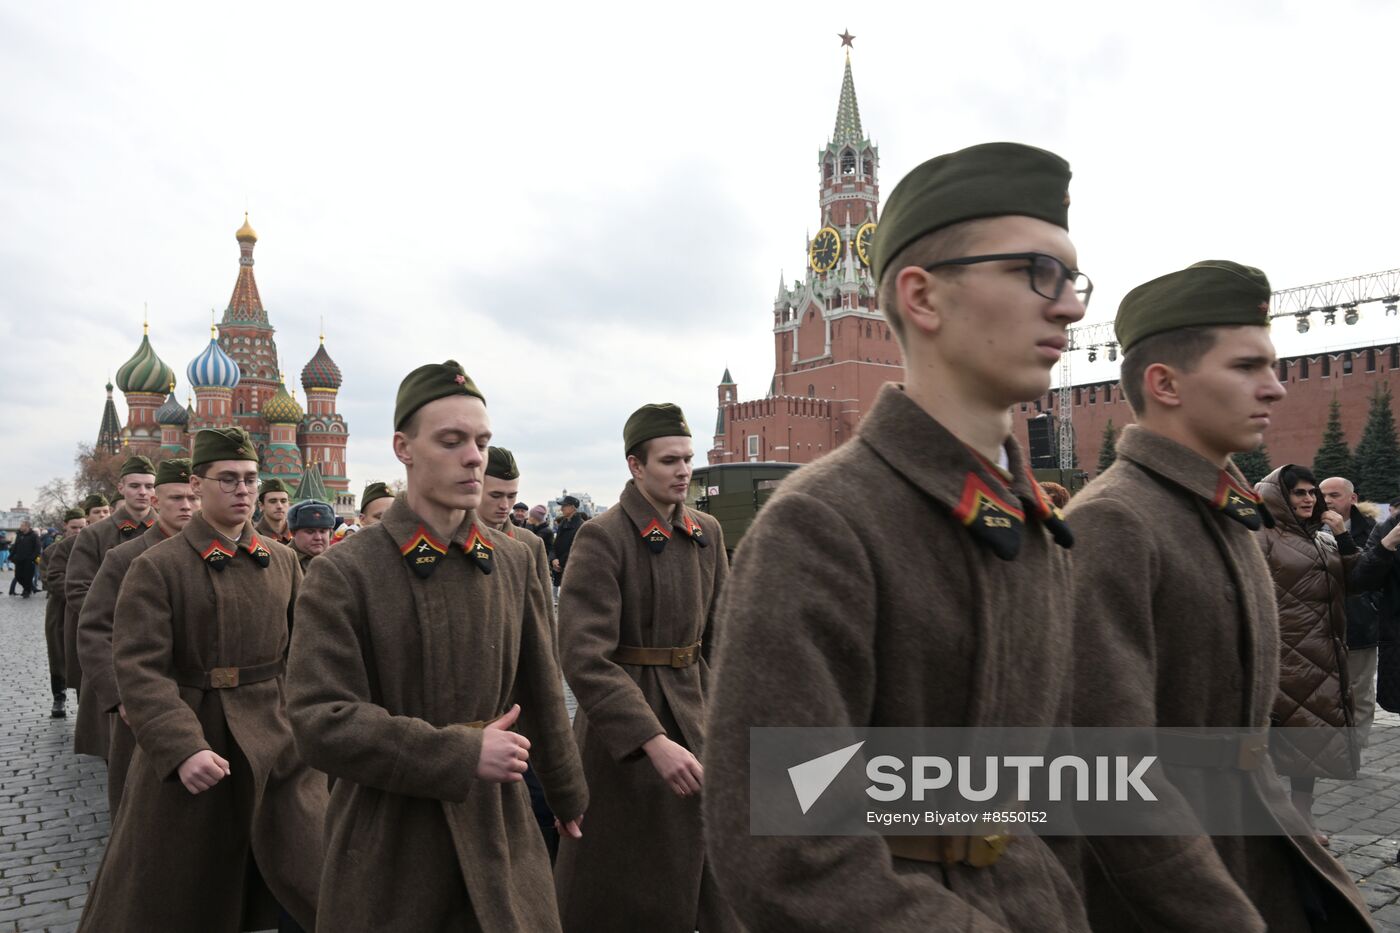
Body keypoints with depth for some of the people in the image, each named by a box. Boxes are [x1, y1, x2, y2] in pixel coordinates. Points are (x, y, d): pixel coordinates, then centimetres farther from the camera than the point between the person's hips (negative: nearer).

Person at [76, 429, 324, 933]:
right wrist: (183, 749, -25)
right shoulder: (156, 567, -8)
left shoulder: (282, 561, 6)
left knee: (314, 882, 5)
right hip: (189, 742, -3)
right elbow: (139, 669, -15)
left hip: (278, 744, 3)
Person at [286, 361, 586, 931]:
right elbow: (320, 722, -17)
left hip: (501, 834, 3)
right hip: (388, 847, -3)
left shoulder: (513, 563, 3)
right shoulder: (342, 573, -10)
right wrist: (462, 753, -20)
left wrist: (567, 795, 20)